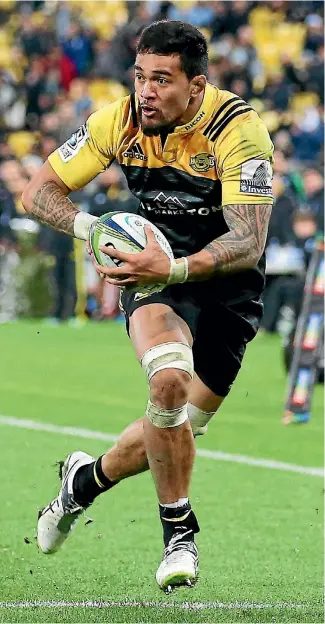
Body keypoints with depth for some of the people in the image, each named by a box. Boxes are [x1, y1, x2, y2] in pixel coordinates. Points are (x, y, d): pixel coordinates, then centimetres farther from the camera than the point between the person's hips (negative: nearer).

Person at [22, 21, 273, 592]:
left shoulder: (238, 129, -23)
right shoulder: (119, 121, -12)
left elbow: (248, 243, -29)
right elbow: (38, 191, -4)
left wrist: (177, 269, -45)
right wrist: (87, 226, -24)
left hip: (229, 291, 0)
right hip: (156, 274, 0)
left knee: (178, 428, 1)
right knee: (169, 381, -29)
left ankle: (87, 479, 32)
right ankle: (179, 534, -14)